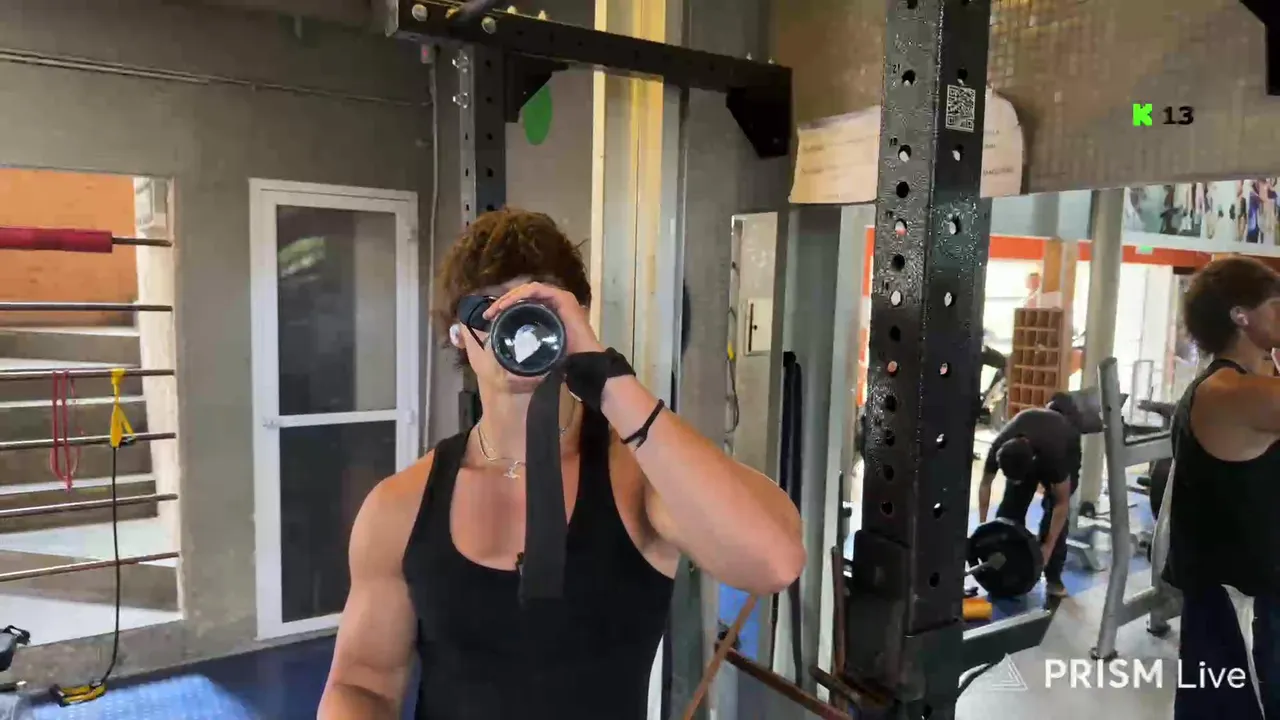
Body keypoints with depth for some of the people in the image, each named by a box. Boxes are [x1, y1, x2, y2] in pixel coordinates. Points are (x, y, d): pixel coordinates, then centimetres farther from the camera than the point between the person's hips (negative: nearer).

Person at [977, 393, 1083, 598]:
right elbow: (985, 484, -14)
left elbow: (1062, 504, -32)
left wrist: (1048, 547, -30)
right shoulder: (998, 449, -35)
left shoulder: (1054, 454, -45)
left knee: (1053, 507, -18)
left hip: (1067, 446, -3)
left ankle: (1053, 577, -9)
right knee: (1010, 506, -9)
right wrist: (983, 526, -16)